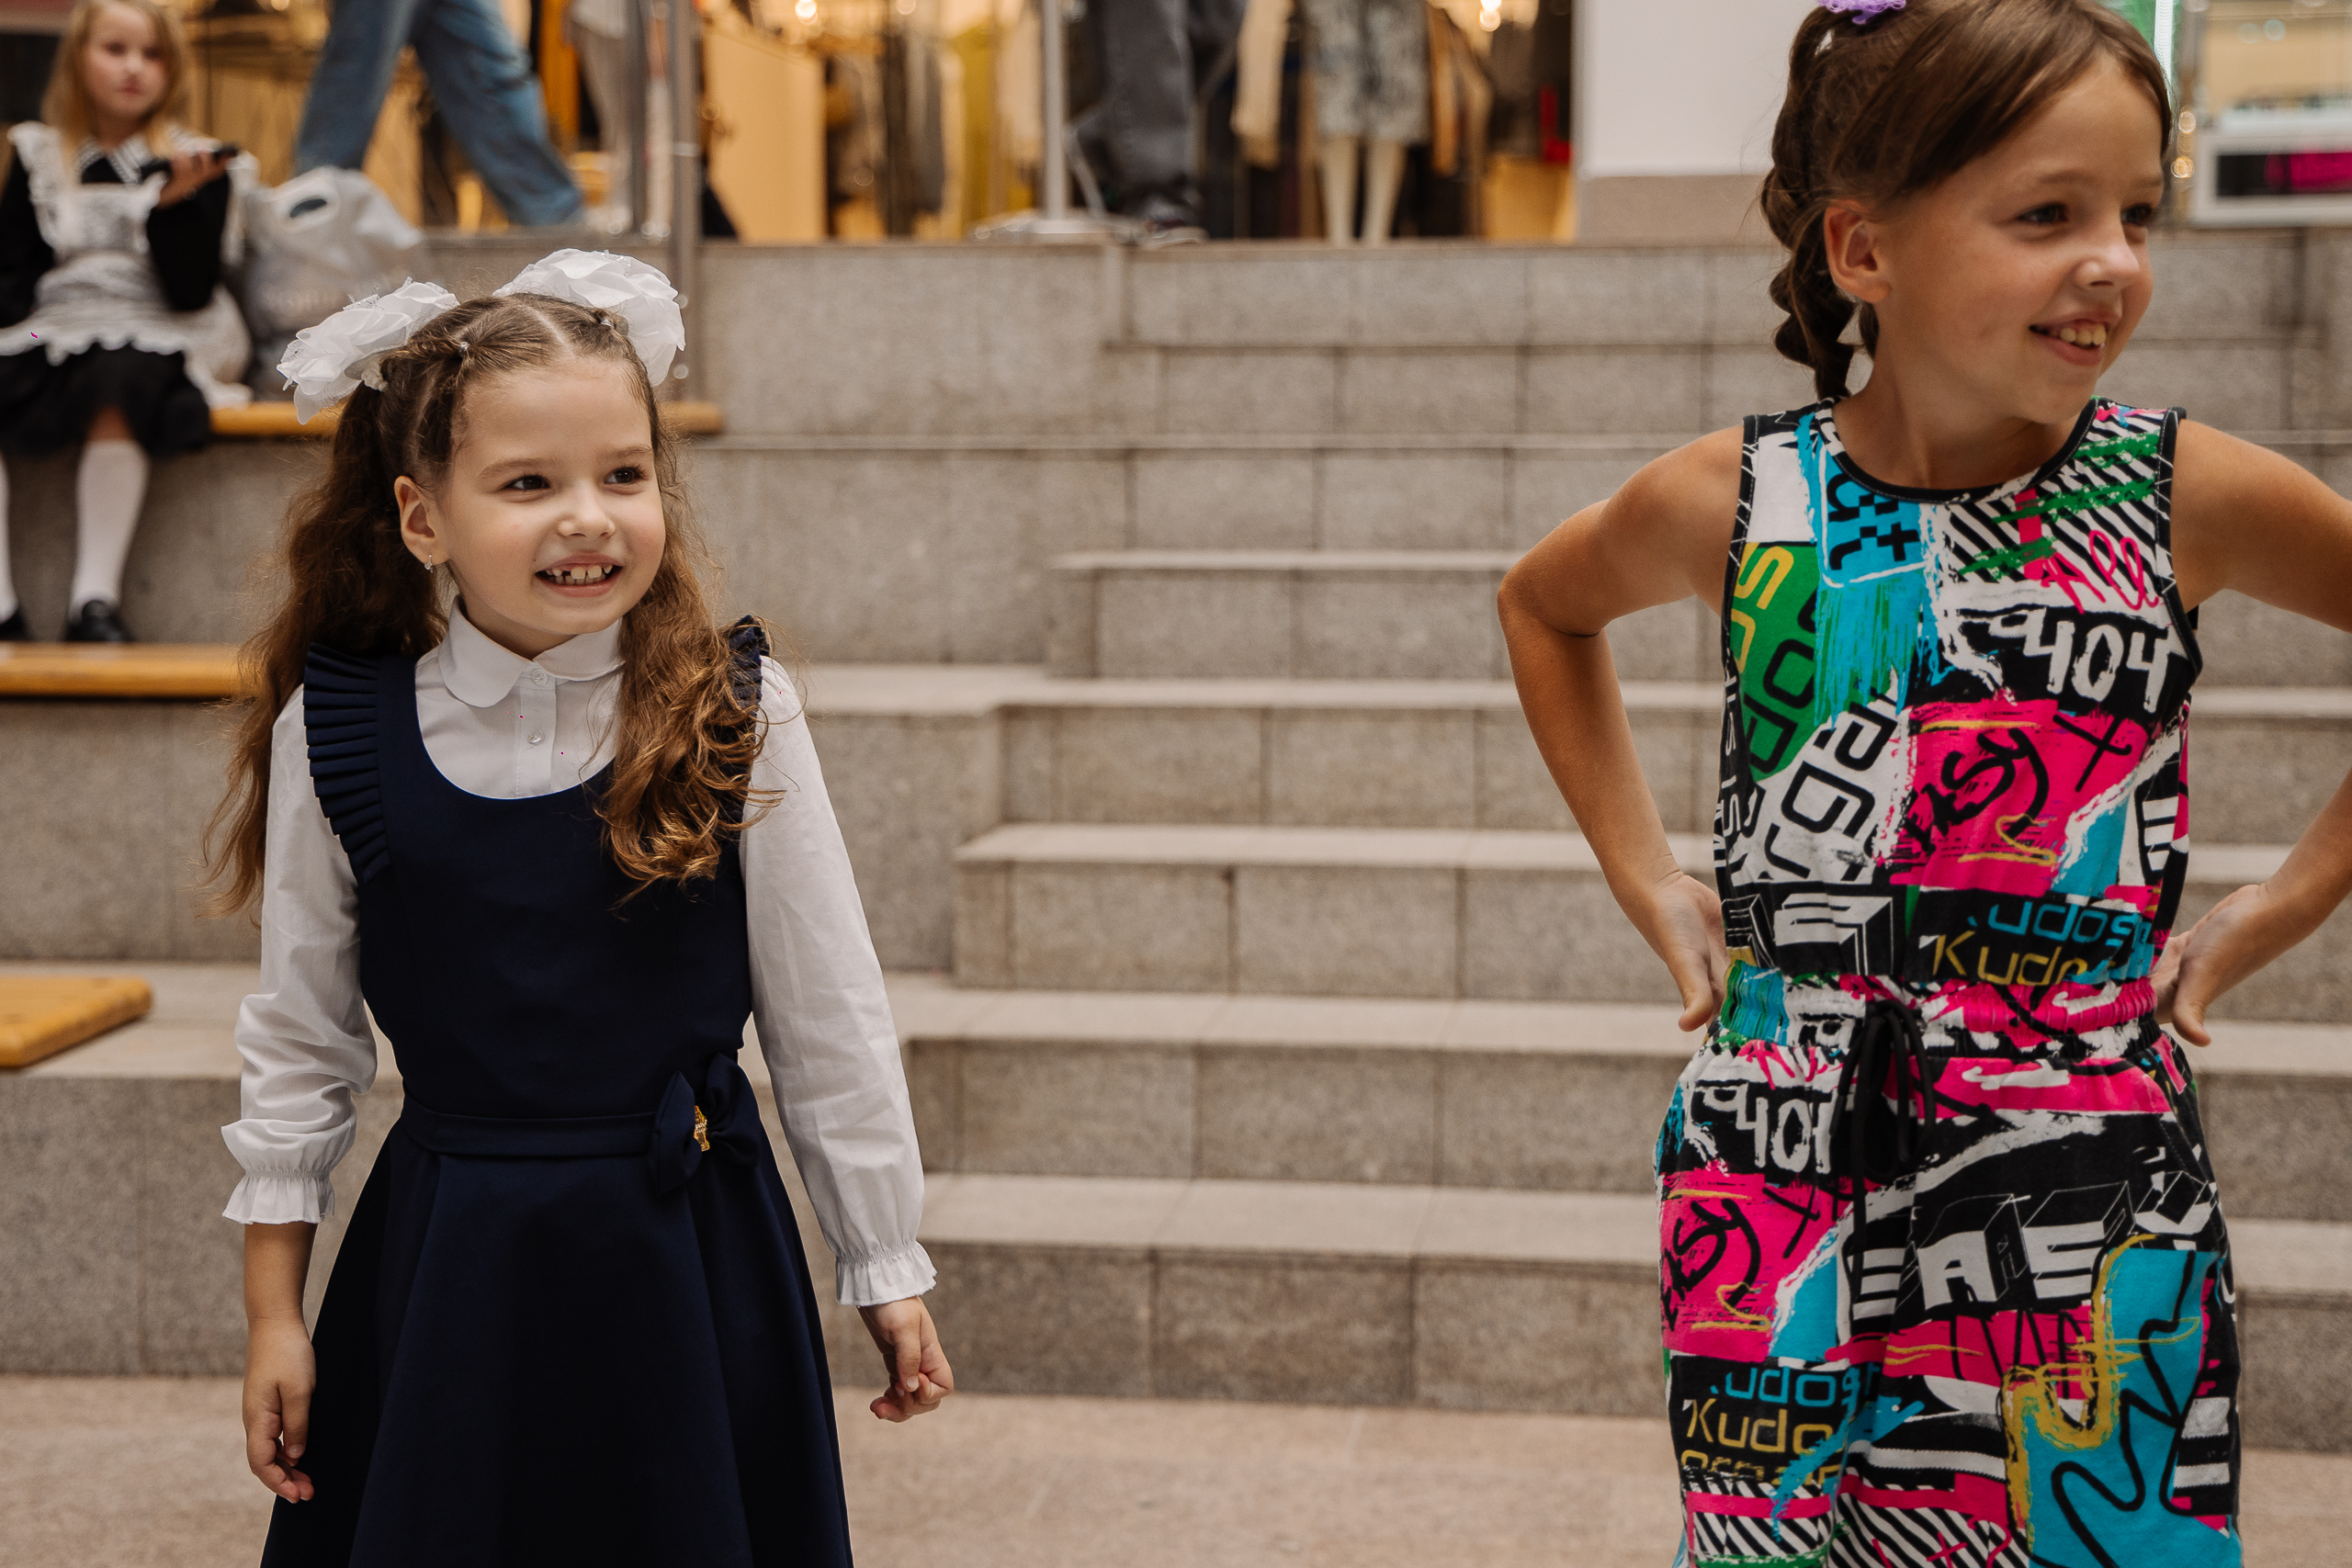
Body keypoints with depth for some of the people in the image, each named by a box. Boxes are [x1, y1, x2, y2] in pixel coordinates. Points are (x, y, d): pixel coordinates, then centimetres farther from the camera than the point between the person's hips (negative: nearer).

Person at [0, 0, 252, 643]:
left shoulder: (195, 163, 8)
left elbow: (191, 292, -3)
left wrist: (174, 204, -17)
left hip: (153, 342, -3)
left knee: (114, 395, -38)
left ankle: (95, 599, -38)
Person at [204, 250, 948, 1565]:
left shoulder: (736, 715, -8)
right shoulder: (338, 730, -6)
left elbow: (826, 1020, -1)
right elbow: (301, 1039, 4)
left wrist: (887, 1265, 5)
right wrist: (275, 1311, 7)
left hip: (692, 1255, 0)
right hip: (449, 1260, 1)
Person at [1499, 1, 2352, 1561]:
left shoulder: (2194, 499, -6)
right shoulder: (1732, 505, -4)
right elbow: (1545, 607, 17)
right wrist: (1646, 874, 10)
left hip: (2093, 1205, -1)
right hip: (1780, 1198, 1)